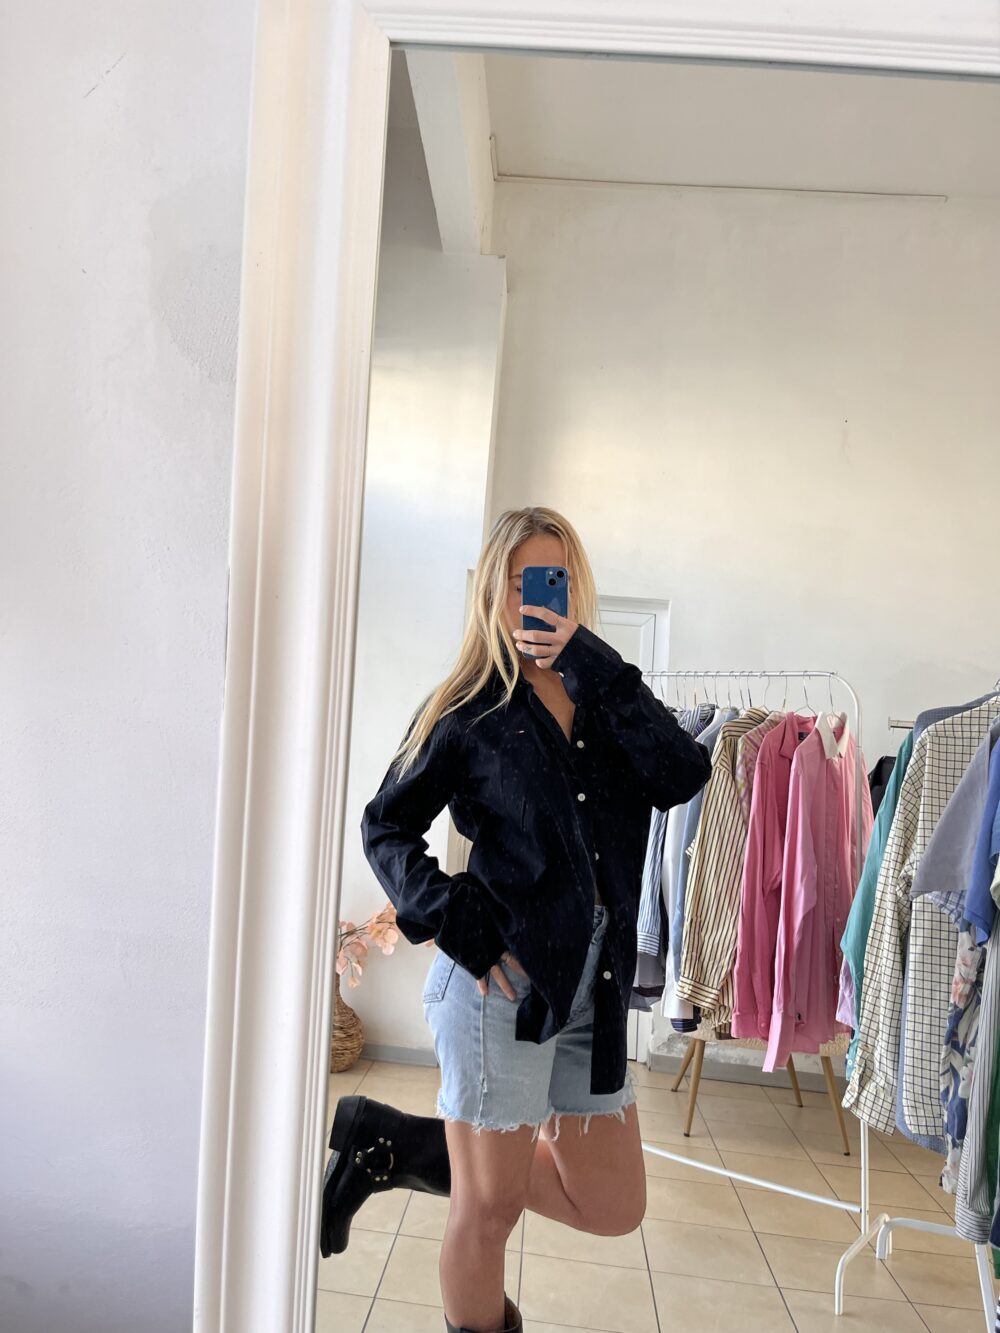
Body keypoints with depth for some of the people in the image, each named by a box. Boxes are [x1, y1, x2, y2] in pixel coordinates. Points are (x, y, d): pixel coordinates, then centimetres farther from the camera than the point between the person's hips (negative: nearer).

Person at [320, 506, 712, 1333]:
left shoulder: (606, 701, 6)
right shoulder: (468, 711, -4)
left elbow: (684, 775, -12)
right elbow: (386, 827, 0)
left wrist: (584, 656, -18)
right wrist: (459, 928, -12)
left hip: (595, 987, 6)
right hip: (503, 983, -5)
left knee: (613, 1207, 16)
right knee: (490, 1210, 7)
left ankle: (401, 1146, 25)